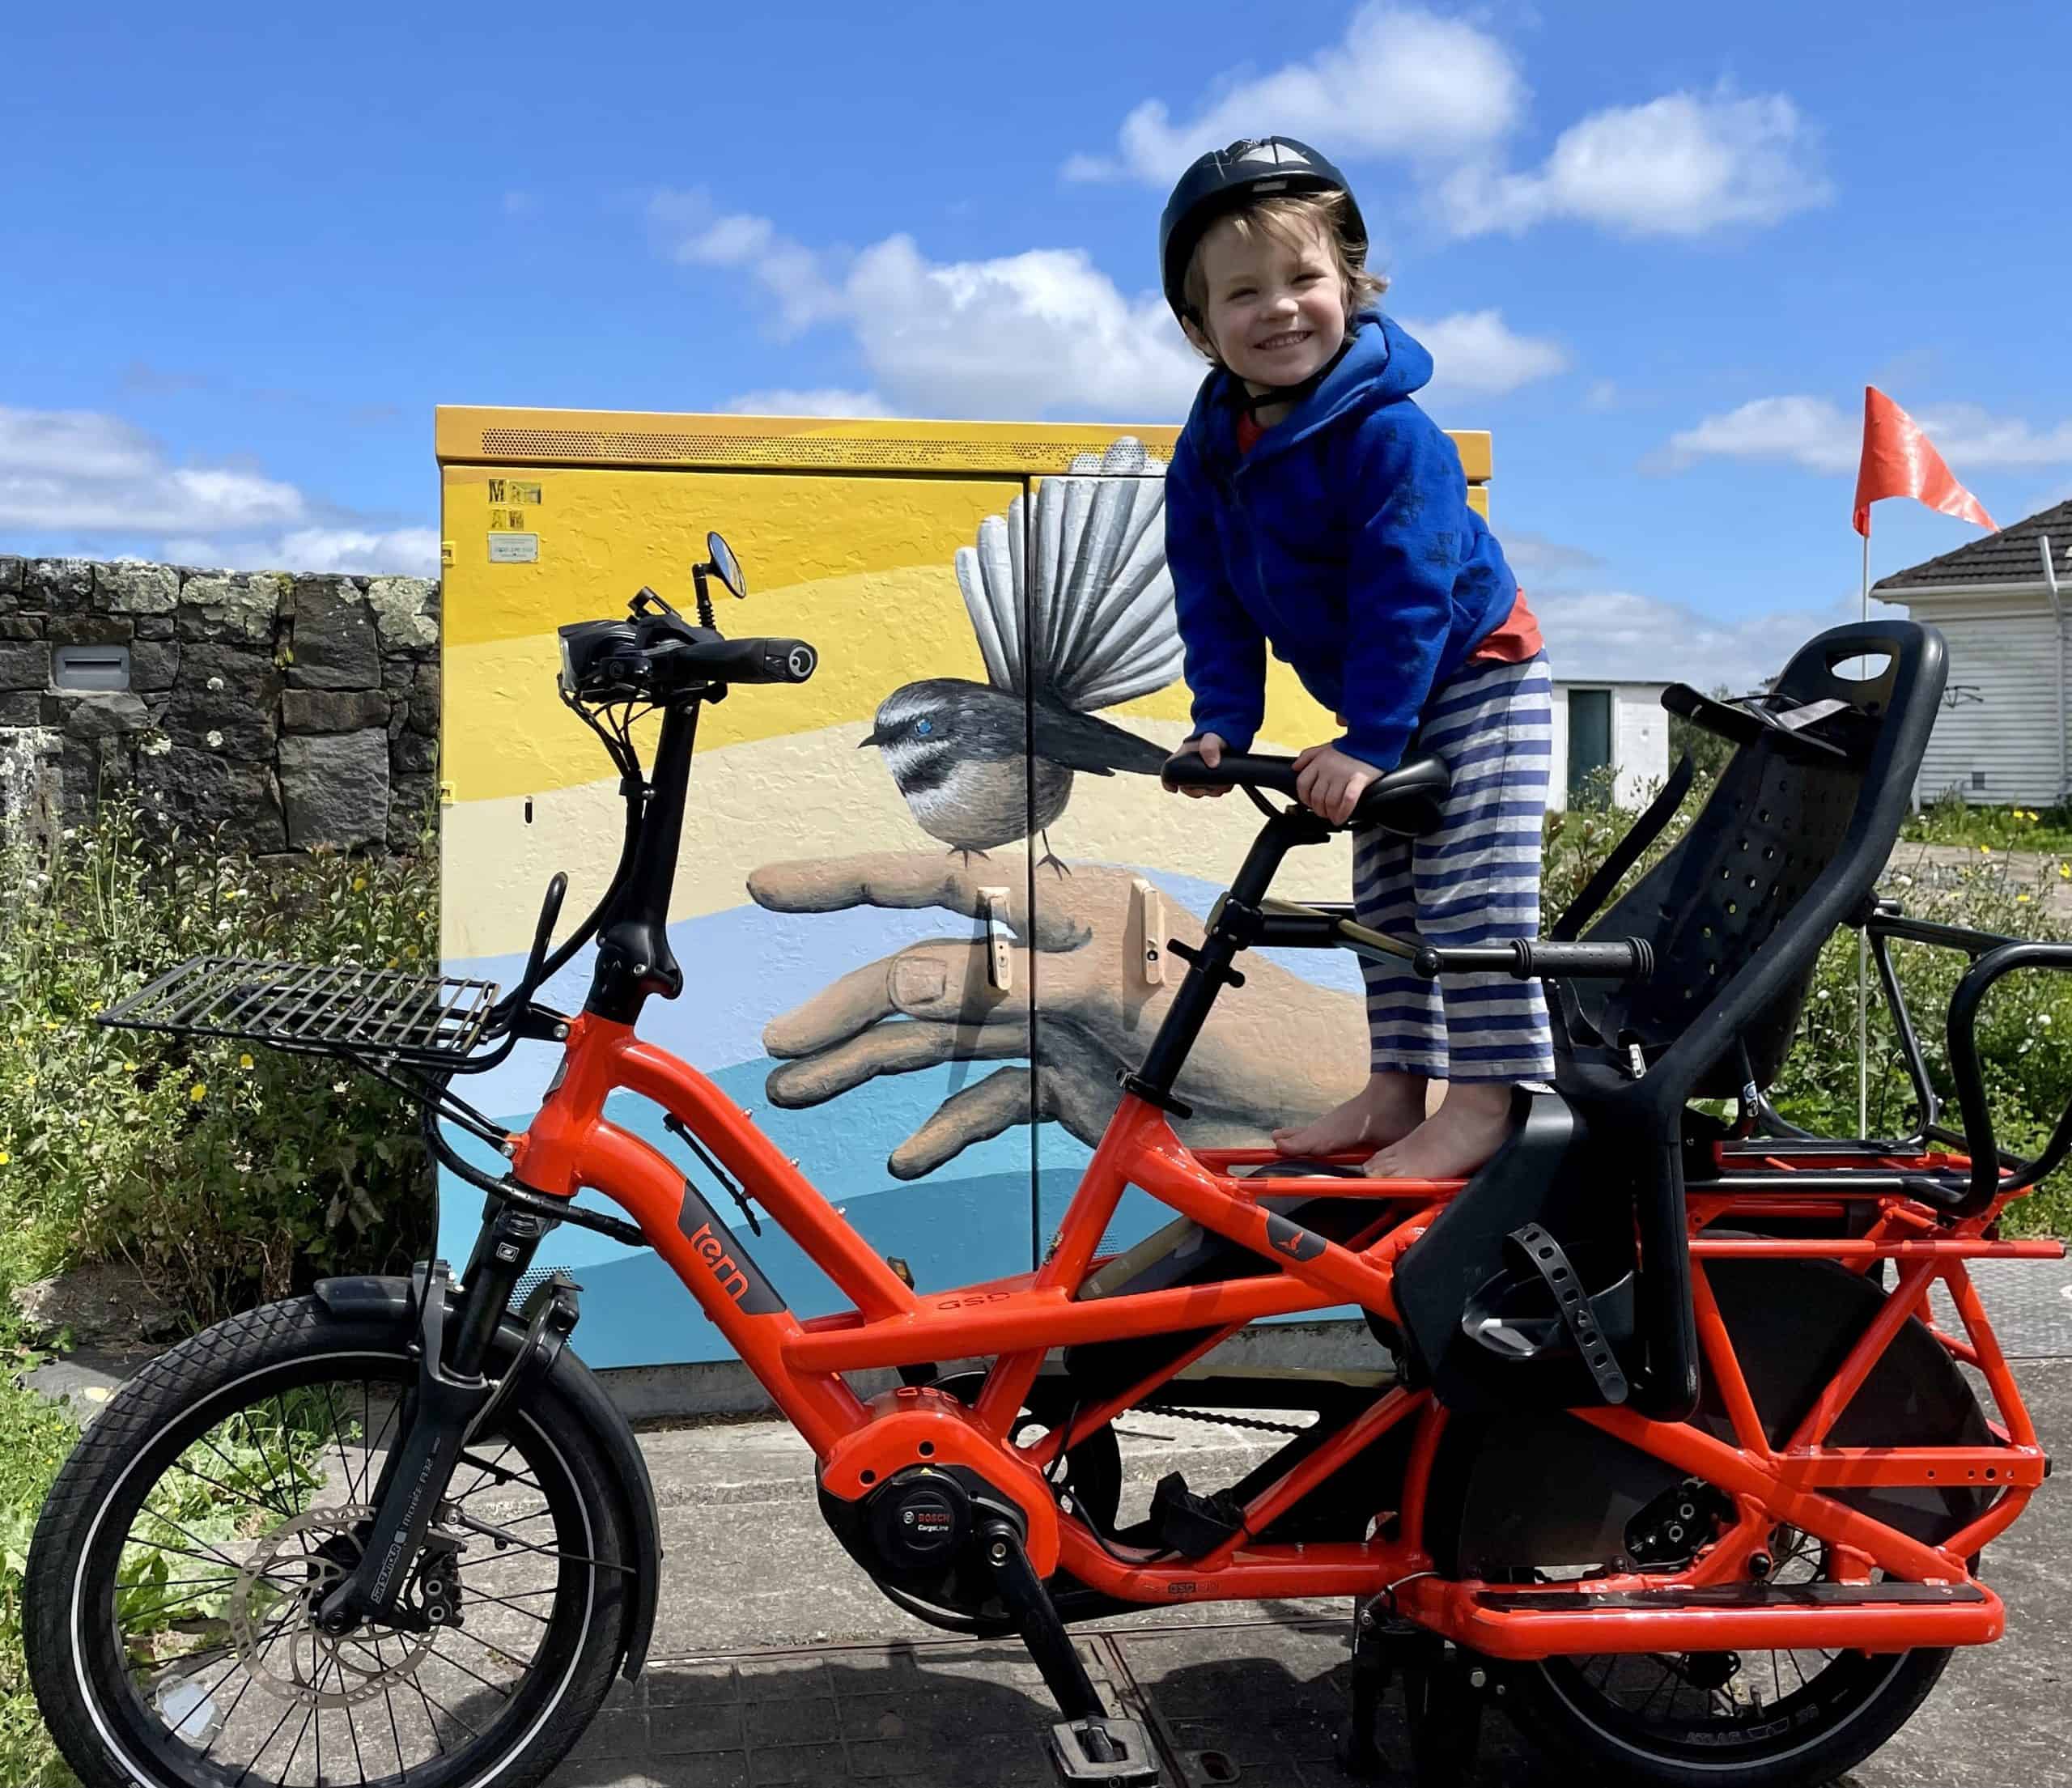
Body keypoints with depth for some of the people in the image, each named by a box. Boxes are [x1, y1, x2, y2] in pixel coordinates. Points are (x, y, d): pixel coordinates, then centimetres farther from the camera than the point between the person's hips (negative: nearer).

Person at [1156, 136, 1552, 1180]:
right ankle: (1396, 1087, 20)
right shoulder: (1207, 456, -6)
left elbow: (1406, 597, -29)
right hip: (1380, 703, 8)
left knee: (1472, 891, -13)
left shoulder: (1389, 434, -27)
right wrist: (1222, 721, -10)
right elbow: (1214, 604, -1)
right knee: (1385, 897, 11)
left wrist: (1368, 740, -30)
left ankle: (1487, 1098, -7)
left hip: (1476, 675, -7)